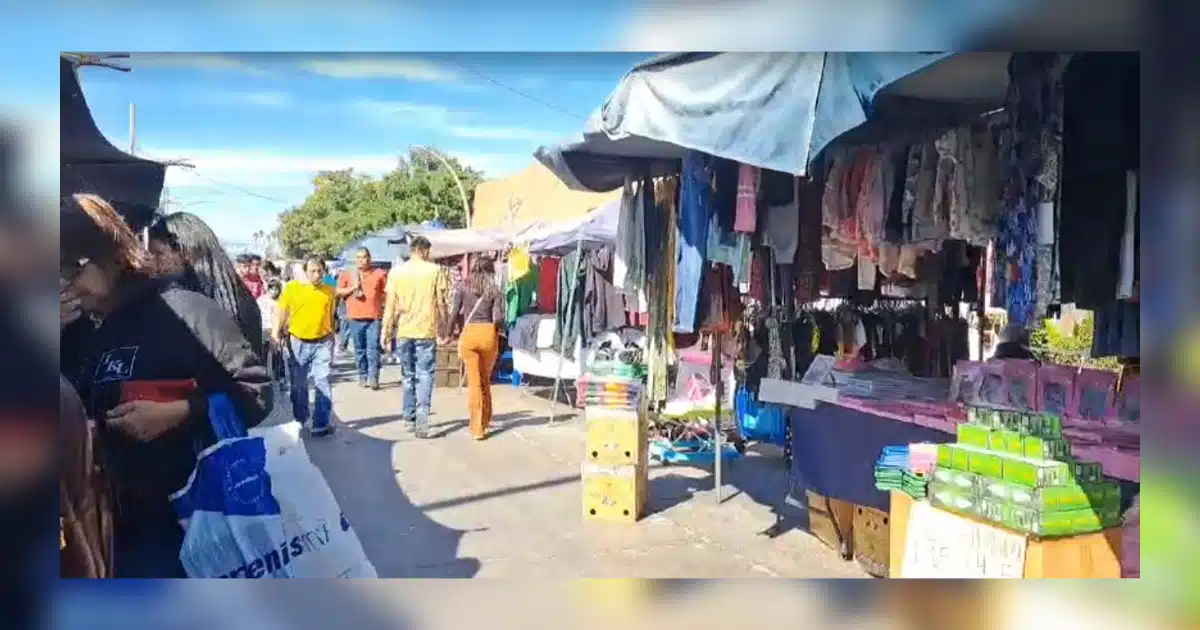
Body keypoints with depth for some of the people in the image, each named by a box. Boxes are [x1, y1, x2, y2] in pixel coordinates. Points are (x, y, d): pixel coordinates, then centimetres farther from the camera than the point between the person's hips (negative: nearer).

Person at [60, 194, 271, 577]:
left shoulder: (184, 310, -12)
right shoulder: (78, 333, 8)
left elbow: (256, 391, -13)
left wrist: (173, 413, -23)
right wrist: (56, 337, -2)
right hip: (127, 527, 7)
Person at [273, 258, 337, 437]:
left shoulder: (329, 290, 3)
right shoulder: (292, 287, -4)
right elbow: (281, 311, -4)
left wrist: (332, 337, 15)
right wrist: (275, 333, -14)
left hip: (322, 342, 0)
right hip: (297, 342, 0)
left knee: (322, 383, -4)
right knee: (298, 385, 11)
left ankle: (321, 424, 0)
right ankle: (300, 421, 27)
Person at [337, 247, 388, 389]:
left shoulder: (379, 274, 6)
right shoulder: (347, 274, 10)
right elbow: (338, 292, 7)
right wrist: (352, 288, -7)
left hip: (374, 317, -2)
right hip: (355, 317, 2)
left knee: (373, 349, -7)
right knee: (360, 349, 8)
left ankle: (373, 378, -7)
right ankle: (362, 377, 16)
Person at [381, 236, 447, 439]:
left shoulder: (398, 272, 3)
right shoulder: (434, 270, -2)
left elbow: (390, 305, 3)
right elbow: (440, 302, -1)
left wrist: (386, 331, 9)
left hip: (404, 331, 3)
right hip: (426, 331, -3)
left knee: (409, 375, 16)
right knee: (425, 375, 0)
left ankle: (409, 416, 22)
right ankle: (422, 414, -16)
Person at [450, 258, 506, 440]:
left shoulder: (463, 288, 7)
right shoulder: (495, 291, 6)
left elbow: (454, 313, -1)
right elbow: (499, 318, -6)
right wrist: (494, 329, 11)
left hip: (468, 334, 0)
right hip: (488, 333, 0)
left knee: (474, 381, 5)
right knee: (485, 379, 18)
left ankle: (477, 428, 5)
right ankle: (486, 420, 30)